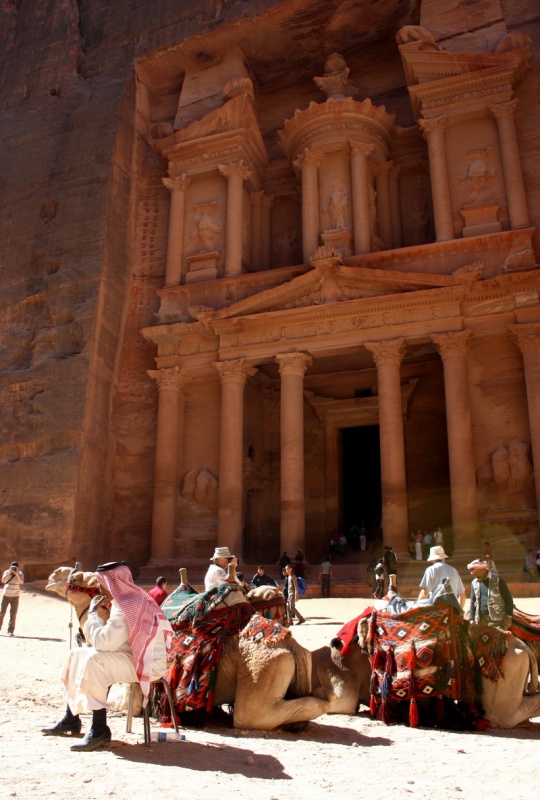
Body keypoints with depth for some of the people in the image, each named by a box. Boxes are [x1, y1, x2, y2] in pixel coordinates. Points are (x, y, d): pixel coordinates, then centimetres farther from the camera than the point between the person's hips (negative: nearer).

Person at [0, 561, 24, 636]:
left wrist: (16, 574, -29)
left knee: (13, 614, -3)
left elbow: (22, 582, -20)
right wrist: (9, 572, -26)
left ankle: (11, 631, 1)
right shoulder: (7, 572, -3)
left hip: (15, 596, 0)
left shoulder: (20, 574, -4)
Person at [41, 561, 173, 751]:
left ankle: (100, 731, -23)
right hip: (133, 656, 11)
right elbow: (110, 639, 13)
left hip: (146, 664, -11)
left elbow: (103, 642, -26)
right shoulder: (130, 599, 9)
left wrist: (93, 612, -14)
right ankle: (70, 719, 23)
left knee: (94, 660, -31)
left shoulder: (127, 607, -22)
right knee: (76, 654, 12)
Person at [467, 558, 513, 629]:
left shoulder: (497, 579, -6)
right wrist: (471, 618, 7)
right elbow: (473, 602, 14)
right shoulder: (474, 583, 9)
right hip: (481, 619, 5)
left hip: (496, 619, -5)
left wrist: (508, 616, -12)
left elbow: (508, 599, -5)